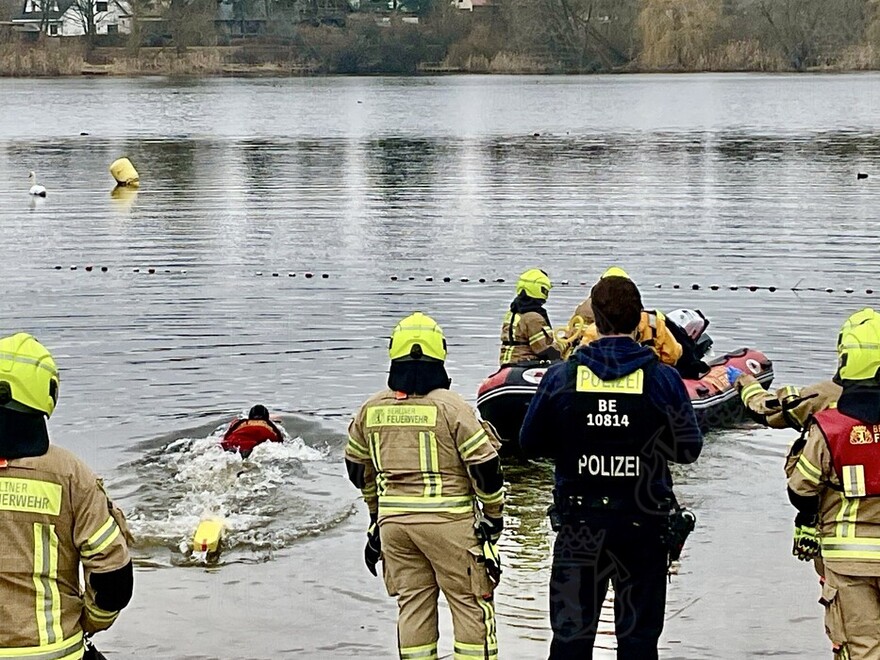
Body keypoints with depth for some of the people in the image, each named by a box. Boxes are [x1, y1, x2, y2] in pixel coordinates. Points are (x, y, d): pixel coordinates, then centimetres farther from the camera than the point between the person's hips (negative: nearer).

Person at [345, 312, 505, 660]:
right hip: (447, 520, -4)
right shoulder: (450, 405, -11)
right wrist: (494, 514, 3)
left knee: (412, 604, 13)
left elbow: (357, 465, 16)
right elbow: (484, 465, -11)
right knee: (471, 604, 5)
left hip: (393, 522, 5)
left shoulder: (371, 409, 4)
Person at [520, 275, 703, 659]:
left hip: (578, 527, 1)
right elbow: (689, 449, 3)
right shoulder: (663, 379, -8)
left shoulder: (561, 377, -5)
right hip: (644, 526, -1)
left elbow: (530, 446, 3)